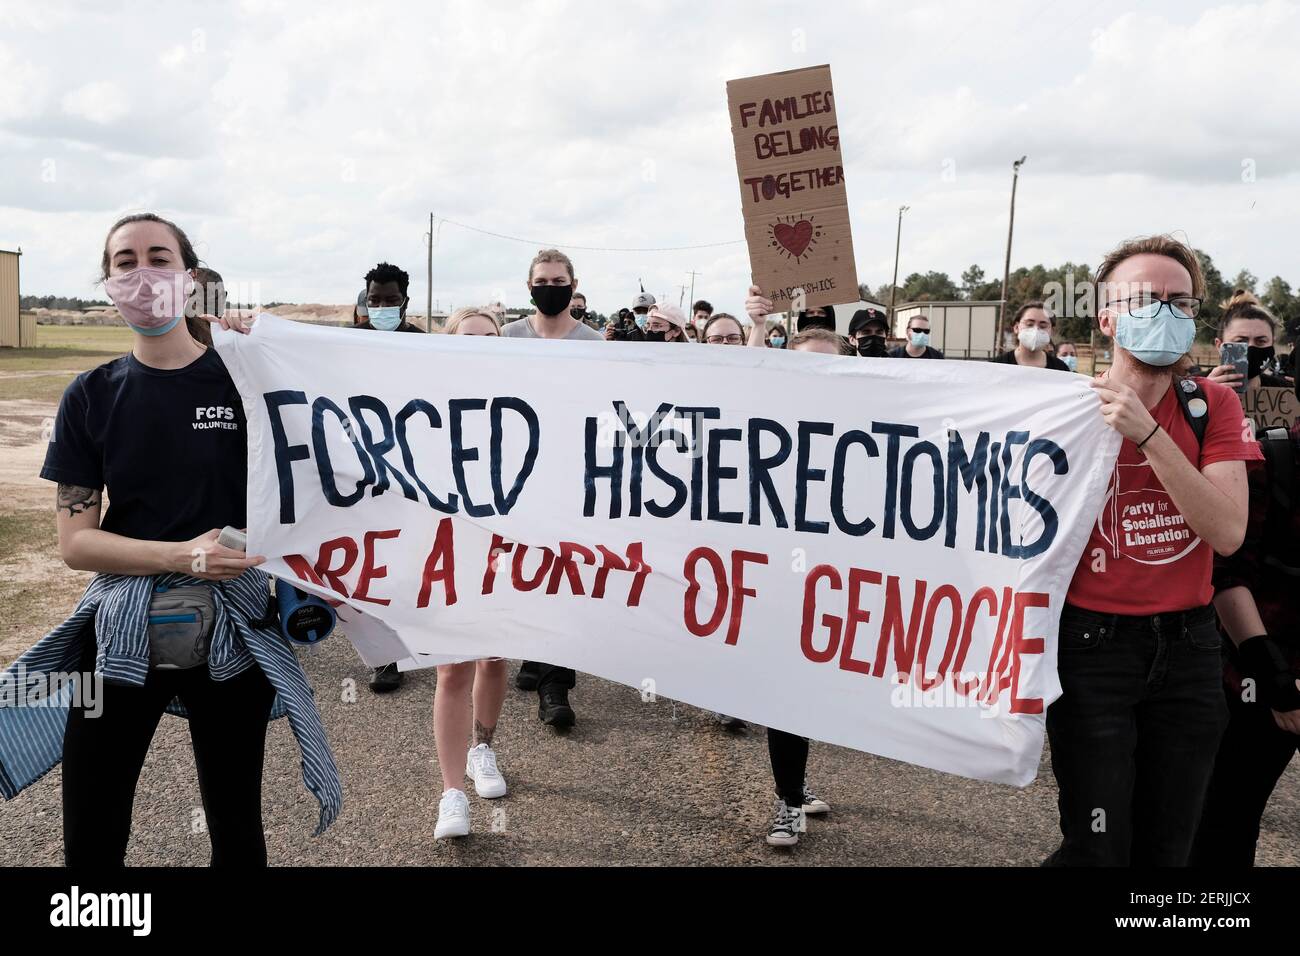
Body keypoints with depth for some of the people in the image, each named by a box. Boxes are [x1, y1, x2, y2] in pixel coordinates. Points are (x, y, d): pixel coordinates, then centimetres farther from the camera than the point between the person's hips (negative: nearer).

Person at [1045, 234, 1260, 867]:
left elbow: (1228, 532, -14)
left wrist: (1147, 433, -21)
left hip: (1188, 646, 4)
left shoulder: (1211, 407, 3)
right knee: (1097, 849, 0)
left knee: (1167, 845, 14)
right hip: (1093, 643, -3)